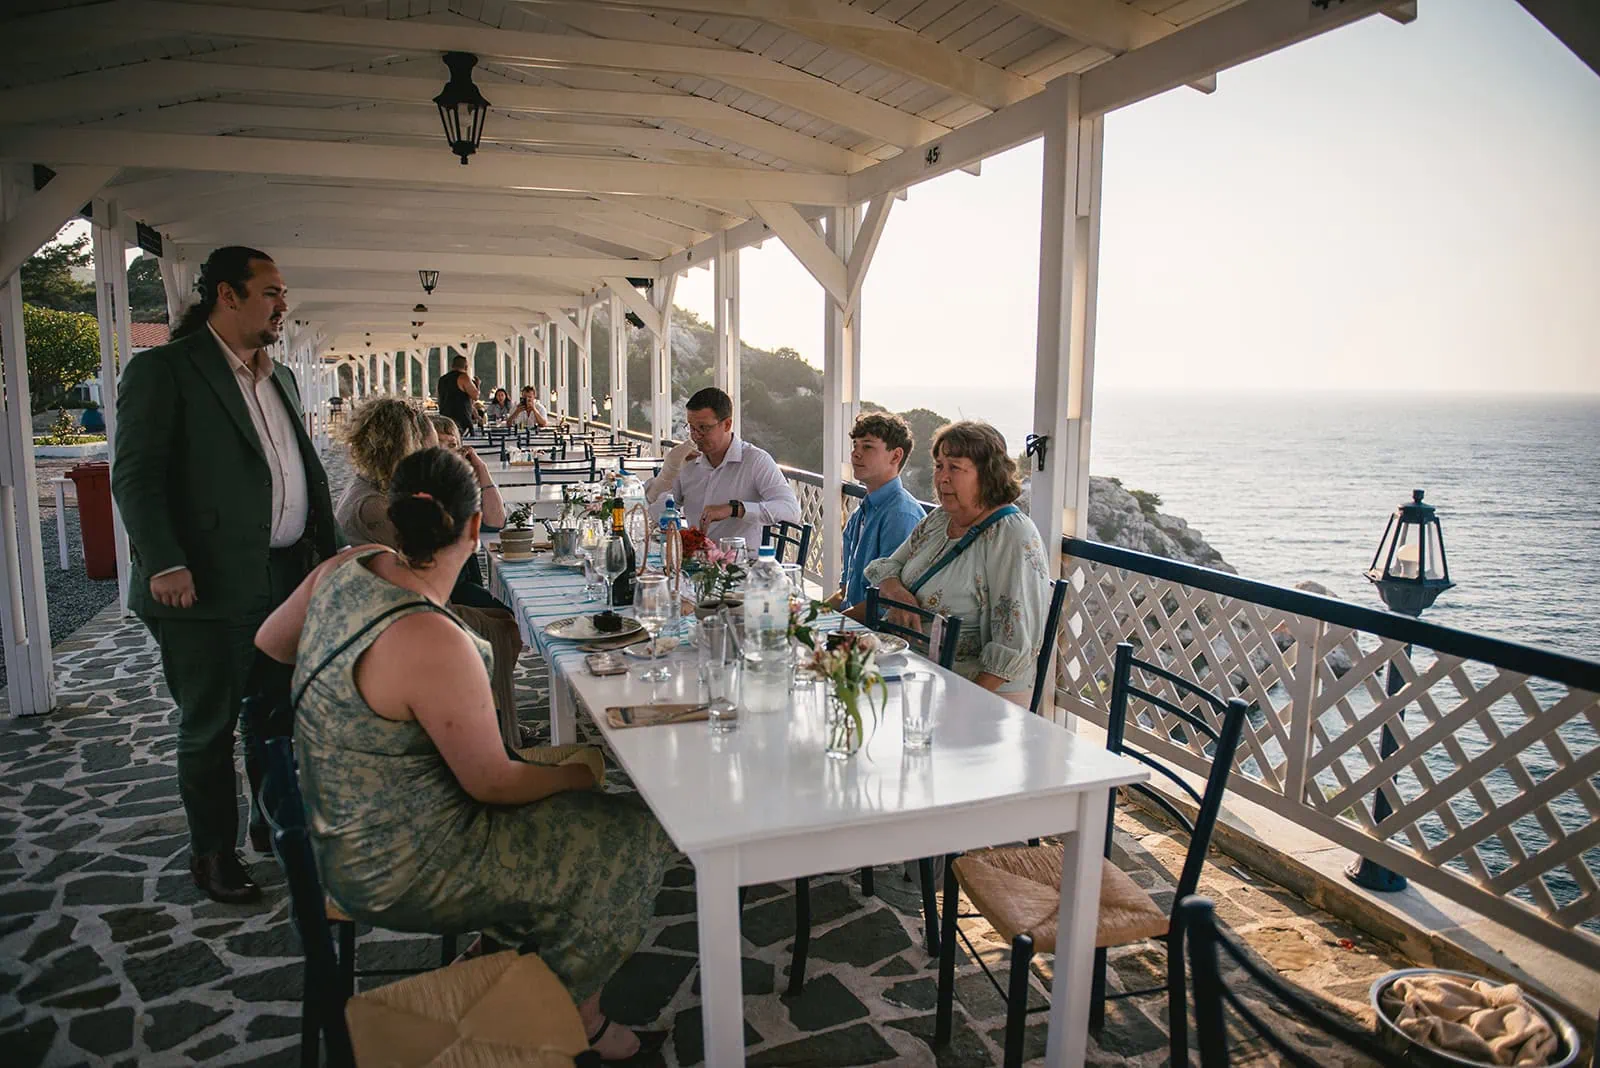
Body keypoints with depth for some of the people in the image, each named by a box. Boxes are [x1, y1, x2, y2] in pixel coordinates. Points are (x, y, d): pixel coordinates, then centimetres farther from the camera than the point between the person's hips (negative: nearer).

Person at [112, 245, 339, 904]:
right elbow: (136, 474, -13)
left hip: (286, 578, 7)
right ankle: (212, 852, 23)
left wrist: (328, 548, 10)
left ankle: (274, 824, 34)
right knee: (209, 727, 7)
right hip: (207, 585, -6)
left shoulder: (280, 378, 16)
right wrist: (164, 564, -22)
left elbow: (307, 469, 19)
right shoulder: (162, 370, -7)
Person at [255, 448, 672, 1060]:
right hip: (400, 874, -9)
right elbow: (492, 782, -21)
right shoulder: (432, 644, -33)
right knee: (633, 834, -1)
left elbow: (270, 639, 12)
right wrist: (576, 774, -3)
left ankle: (507, 937, 35)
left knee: (561, 765, 22)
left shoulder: (349, 566, -8)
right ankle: (577, 1013, 22)